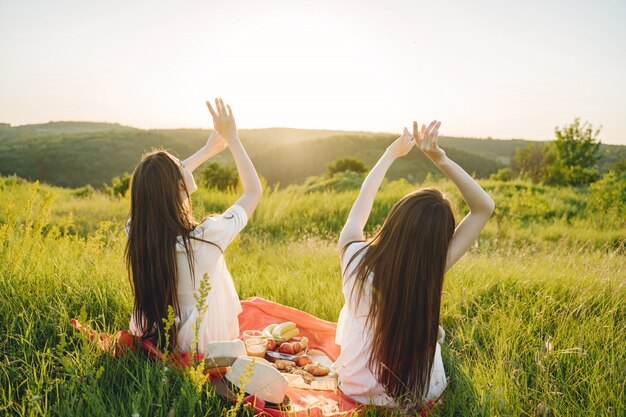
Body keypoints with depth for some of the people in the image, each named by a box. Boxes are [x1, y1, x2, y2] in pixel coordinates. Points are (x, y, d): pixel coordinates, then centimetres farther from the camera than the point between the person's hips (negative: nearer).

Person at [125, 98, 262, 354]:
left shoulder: (137, 231, -18)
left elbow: (162, 185, 3)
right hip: (202, 349, -4)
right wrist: (232, 139, -9)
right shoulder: (207, 236, -33)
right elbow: (254, 190, -16)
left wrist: (208, 150, 9)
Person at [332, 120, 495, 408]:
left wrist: (392, 153, 7)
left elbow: (364, 198, -6)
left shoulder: (354, 257, -26)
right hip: (417, 396, -1)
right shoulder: (430, 273, -30)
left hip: (357, 387, 2)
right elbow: (484, 206, -21)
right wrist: (440, 159, -29)